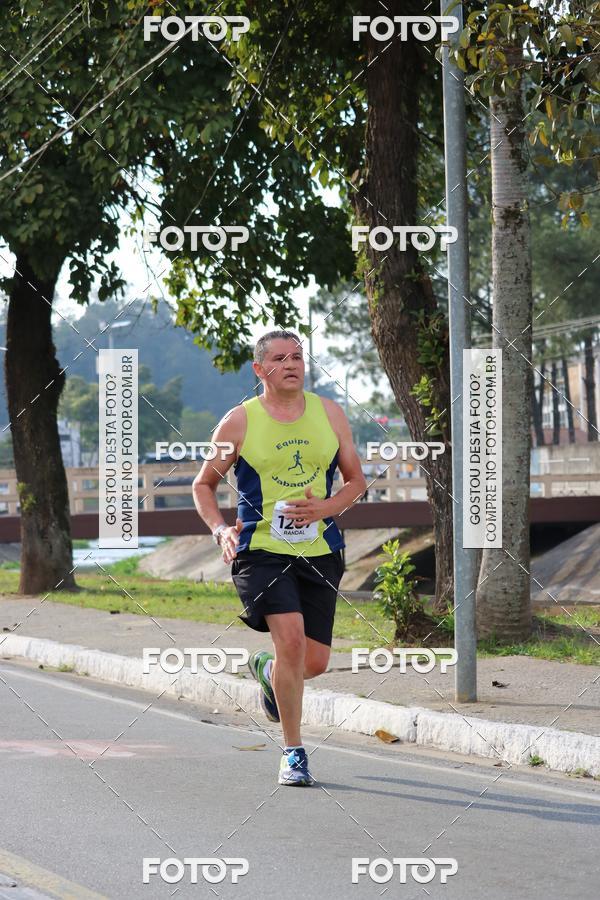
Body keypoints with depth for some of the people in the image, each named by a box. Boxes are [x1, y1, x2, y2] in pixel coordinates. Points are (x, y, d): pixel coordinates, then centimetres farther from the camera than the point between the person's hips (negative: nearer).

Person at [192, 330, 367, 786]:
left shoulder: (329, 414, 7)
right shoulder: (240, 422, 0)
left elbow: (356, 481, 13)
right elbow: (204, 484, 9)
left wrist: (325, 508, -8)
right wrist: (221, 530, -9)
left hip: (321, 552, 3)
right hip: (261, 549, -3)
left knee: (315, 661, 2)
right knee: (291, 639, -22)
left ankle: (267, 670, 41)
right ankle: (294, 753, -8)